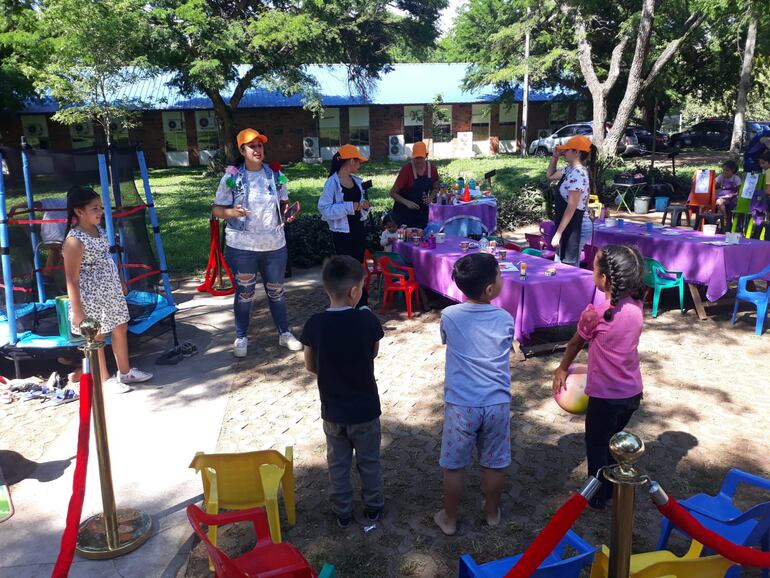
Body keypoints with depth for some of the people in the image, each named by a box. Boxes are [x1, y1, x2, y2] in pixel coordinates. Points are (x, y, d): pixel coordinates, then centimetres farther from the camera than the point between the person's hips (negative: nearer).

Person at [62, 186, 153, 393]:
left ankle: (125, 372, 33)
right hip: (91, 297, -8)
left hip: (111, 291, 9)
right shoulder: (74, 240, -21)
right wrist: (77, 311, -20)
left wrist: (120, 283, 22)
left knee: (120, 328, 17)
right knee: (97, 337, 6)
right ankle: (104, 380, 22)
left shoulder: (99, 230, 4)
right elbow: (71, 279, -20)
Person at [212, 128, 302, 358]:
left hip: (274, 244, 3)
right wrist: (232, 212, -24)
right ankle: (241, 338, 24)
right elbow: (216, 209, -3)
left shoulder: (274, 173, 3)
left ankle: (284, 333, 29)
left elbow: (283, 202, 14)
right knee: (245, 293, 7)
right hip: (242, 246, -3)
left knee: (276, 291, 15)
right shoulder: (232, 177, -7)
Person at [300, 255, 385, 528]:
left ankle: (342, 512, 35)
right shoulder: (367, 320, -20)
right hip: (365, 408, -1)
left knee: (337, 464, 20)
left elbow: (310, 366, -4)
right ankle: (373, 506, 37)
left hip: (332, 410, 1)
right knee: (369, 462, 21)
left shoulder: (314, 324, -16)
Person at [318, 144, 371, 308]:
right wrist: (350, 206, -23)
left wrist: (364, 206, 0)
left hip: (358, 229, 6)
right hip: (342, 232, -6)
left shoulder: (356, 181, 9)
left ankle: (361, 302, 18)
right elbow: (325, 208, -19)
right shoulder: (332, 182, -13)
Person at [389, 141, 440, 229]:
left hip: (422, 211, 4)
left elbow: (435, 188, 15)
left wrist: (431, 197, -7)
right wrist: (407, 202, -29)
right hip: (404, 212, -4)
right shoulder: (406, 169, -16)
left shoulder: (432, 169, -3)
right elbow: (393, 193, -14)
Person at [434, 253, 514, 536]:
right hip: (497, 404, 1)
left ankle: (449, 518, 30)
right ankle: (492, 512, 39)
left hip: (460, 405, -1)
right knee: (494, 463, 20)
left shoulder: (449, 316, -10)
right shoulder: (505, 319, -7)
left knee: (453, 465, 15)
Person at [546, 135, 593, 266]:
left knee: (568, 264, -2)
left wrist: (558, 233, -23)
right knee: (562, 262, 18)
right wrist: (555, 156, 11)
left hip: (571, 226, -10)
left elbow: (571, 207, -24)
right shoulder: (569, 169, 8)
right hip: (565, 224, 10)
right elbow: (550, 176, 26)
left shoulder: (578, 174, -21)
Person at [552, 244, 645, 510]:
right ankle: (610, 490, 41)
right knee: (612, 442, 25)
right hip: (632, 393, 6)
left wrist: (562, 369, 13)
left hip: (605, 396, -6)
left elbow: (575, 343, -2)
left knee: (596, 446, 16)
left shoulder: (594, 314, -21)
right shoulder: (636, 308, -6)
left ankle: (597, 498, 30)